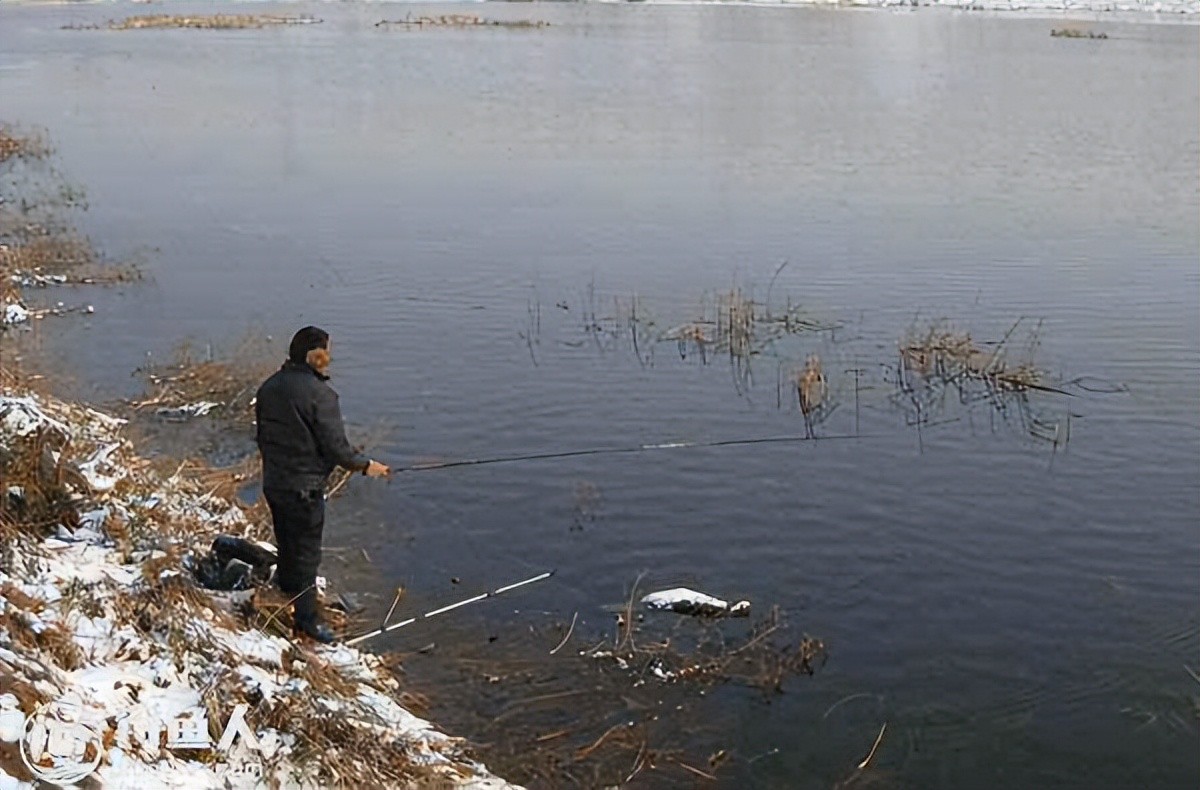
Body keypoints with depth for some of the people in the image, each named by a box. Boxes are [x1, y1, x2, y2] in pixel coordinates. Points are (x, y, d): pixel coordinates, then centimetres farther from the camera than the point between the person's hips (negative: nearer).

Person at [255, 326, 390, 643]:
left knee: (286, 545, 24)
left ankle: (286, 596, 40)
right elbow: (335, 446, -19)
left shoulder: (269, 387, 3)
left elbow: (261, 435, 13)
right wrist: (365, 465, -4)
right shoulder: (319, 393, -21)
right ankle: (306, 618, 11)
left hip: (273, 483, 8)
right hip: (303, 487, -8)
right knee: (306, 552, 3)